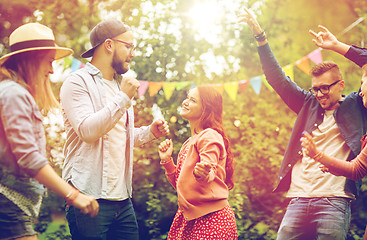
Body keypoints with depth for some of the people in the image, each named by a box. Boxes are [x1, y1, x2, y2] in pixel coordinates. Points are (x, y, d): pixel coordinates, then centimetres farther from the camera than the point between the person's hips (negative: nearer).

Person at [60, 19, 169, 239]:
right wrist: (123, 98, -16)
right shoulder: (78, 82, -5)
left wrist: (150, 132, 11)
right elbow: (87, 131, -20)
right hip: (89, 198, -8)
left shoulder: (118, 86, 20)